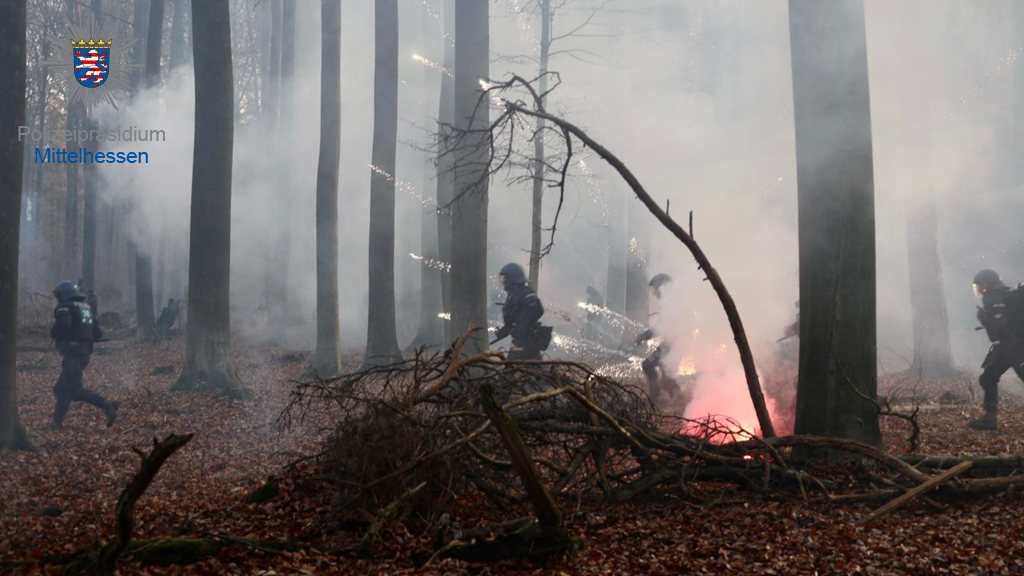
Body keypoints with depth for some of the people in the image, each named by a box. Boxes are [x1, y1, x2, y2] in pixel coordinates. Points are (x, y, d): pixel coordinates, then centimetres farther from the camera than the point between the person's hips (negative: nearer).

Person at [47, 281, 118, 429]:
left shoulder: (65, 307, -7)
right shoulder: (87, 307, 18)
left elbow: (62, 326, -25)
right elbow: (97, 334, 15)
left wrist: (53, 334, -5)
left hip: (72, 354, -9)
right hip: (85, 353, 9)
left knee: (74, 389, -9)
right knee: (63, 388, 14)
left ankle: (107, 405, -17)